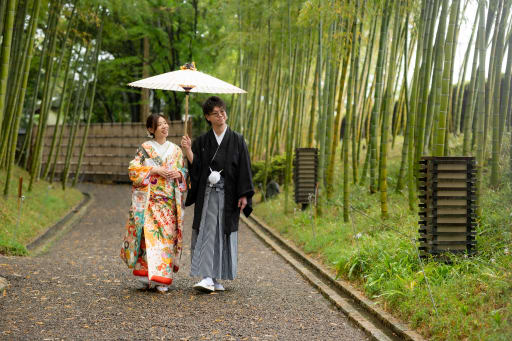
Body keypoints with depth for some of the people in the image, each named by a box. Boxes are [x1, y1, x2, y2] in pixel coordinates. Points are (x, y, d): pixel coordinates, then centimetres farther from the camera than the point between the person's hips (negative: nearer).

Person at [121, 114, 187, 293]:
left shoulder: (176, 150, 15)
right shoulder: (145, 148, 6)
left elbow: (185, 171, 18)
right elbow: (134, 169, -2)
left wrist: (177, 174, -5)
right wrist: (155, 170, -12)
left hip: (170, 200, 3)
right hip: (149, 199, -3)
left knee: (167, 236, -3)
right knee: (149, 233, -14)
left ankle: (162, 279, 1)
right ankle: (145, 273, -8)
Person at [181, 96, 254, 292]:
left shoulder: (237, 140, 4)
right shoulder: (202, 141, 8)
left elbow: (244, 168, 0)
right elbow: (196, 167, 0)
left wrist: (244, 195, -8)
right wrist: (187, 150, -17)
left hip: (228, 195, -1)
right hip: (207, 194, 1)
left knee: (223, 234, 0)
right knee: (207, 232, -5)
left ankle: (215, 278, 3)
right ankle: (208, 278, -4)